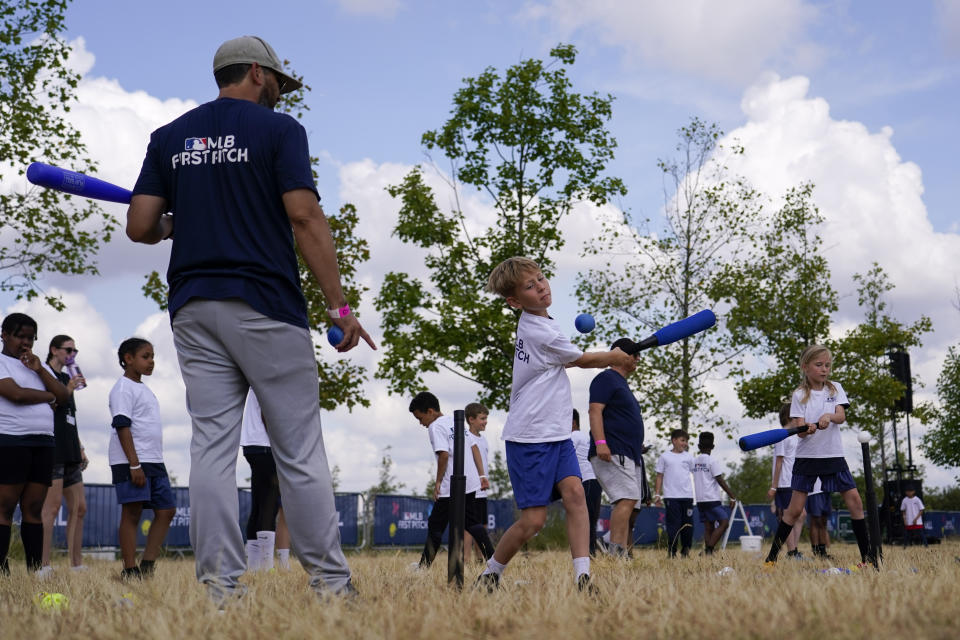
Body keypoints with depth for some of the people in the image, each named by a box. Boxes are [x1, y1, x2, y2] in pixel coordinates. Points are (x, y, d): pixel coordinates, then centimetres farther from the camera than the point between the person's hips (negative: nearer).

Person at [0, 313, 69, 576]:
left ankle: (36, 570, 1)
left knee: (34, 509, 3)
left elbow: (64, 396, 11)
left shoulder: (39, 365, 22)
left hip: (44, 443, 6)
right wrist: (49, 397, 2)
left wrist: (39, 370, -2)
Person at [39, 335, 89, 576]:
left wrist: (80, 449, 21)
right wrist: (67, 391, -17)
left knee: (79, 508, 5)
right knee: (52, 505, -14)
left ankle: (77, 565, 7)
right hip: (52, 448, -9)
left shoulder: (67, 379, 24)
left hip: (69, 452, 9)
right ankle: (44, 566, -16)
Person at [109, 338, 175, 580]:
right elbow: (122, 426, -15)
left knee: (166, 510, 5)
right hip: (130, 462, -9)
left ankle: (147, 564, 6)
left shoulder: (145, 390, 21)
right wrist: (134, 464, -22)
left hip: (154, 462, 9)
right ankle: (130, 569, -3)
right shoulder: (123, 389, -7)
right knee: (131, 514, -6)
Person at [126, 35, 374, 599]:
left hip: (193, 309, 5)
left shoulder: (170, 136, 14)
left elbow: (140, 227, 7)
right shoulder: (278, 129, 1)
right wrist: (339, 305, -9)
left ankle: (220, 589, 0)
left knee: (211, 447, 3)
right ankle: (330, 582, 2)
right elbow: (305, 217, -10)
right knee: (300, 452, 0)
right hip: (266, 306, -4)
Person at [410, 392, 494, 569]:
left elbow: (444, 454, -19)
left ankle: (424, 565, 7)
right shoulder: (456, 422, 17)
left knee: (435, 525, 1)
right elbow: (474, 447, 16)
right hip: (470, 482, 8)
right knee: (471, 522, 14)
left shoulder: (435, 427, -8)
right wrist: (481, 475, 16)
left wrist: (438, 482, -12)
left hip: (451, 487, -8)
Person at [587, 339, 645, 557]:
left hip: (630, 456, 11)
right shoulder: (606, 378, -4)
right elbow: (595, 411, -16)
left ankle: (621, 555, 3)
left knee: (627, 503, 5)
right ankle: (616, 553, -29)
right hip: (612, 454, -11)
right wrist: (600, 443, -27)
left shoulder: (623, 384, 26)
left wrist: (637, 445, 27)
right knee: (627, 499, -23)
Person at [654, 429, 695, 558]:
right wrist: (657, 494, 2)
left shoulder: (689, 457, 12)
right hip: (671, 496, -2)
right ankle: (671, 552, 2)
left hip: (687, 495, 2)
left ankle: (685, 550, 14)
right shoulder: (664, 457, 6)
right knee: (673, 525, -5)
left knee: (688, 524, 2)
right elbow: (660, 476, 8)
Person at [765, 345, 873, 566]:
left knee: (855, 502, -4)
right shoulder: (800, 395, -1)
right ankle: (771, 557, 3)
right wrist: (806, 429, -33)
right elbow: (799, 430, -9)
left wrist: (828, 416, -30)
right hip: (807, 456, -2)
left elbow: (841, 416, -8)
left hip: (833, 456, 2)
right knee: (795, 509, -4)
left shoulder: (835, 388, 7)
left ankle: (867, 556, 4)